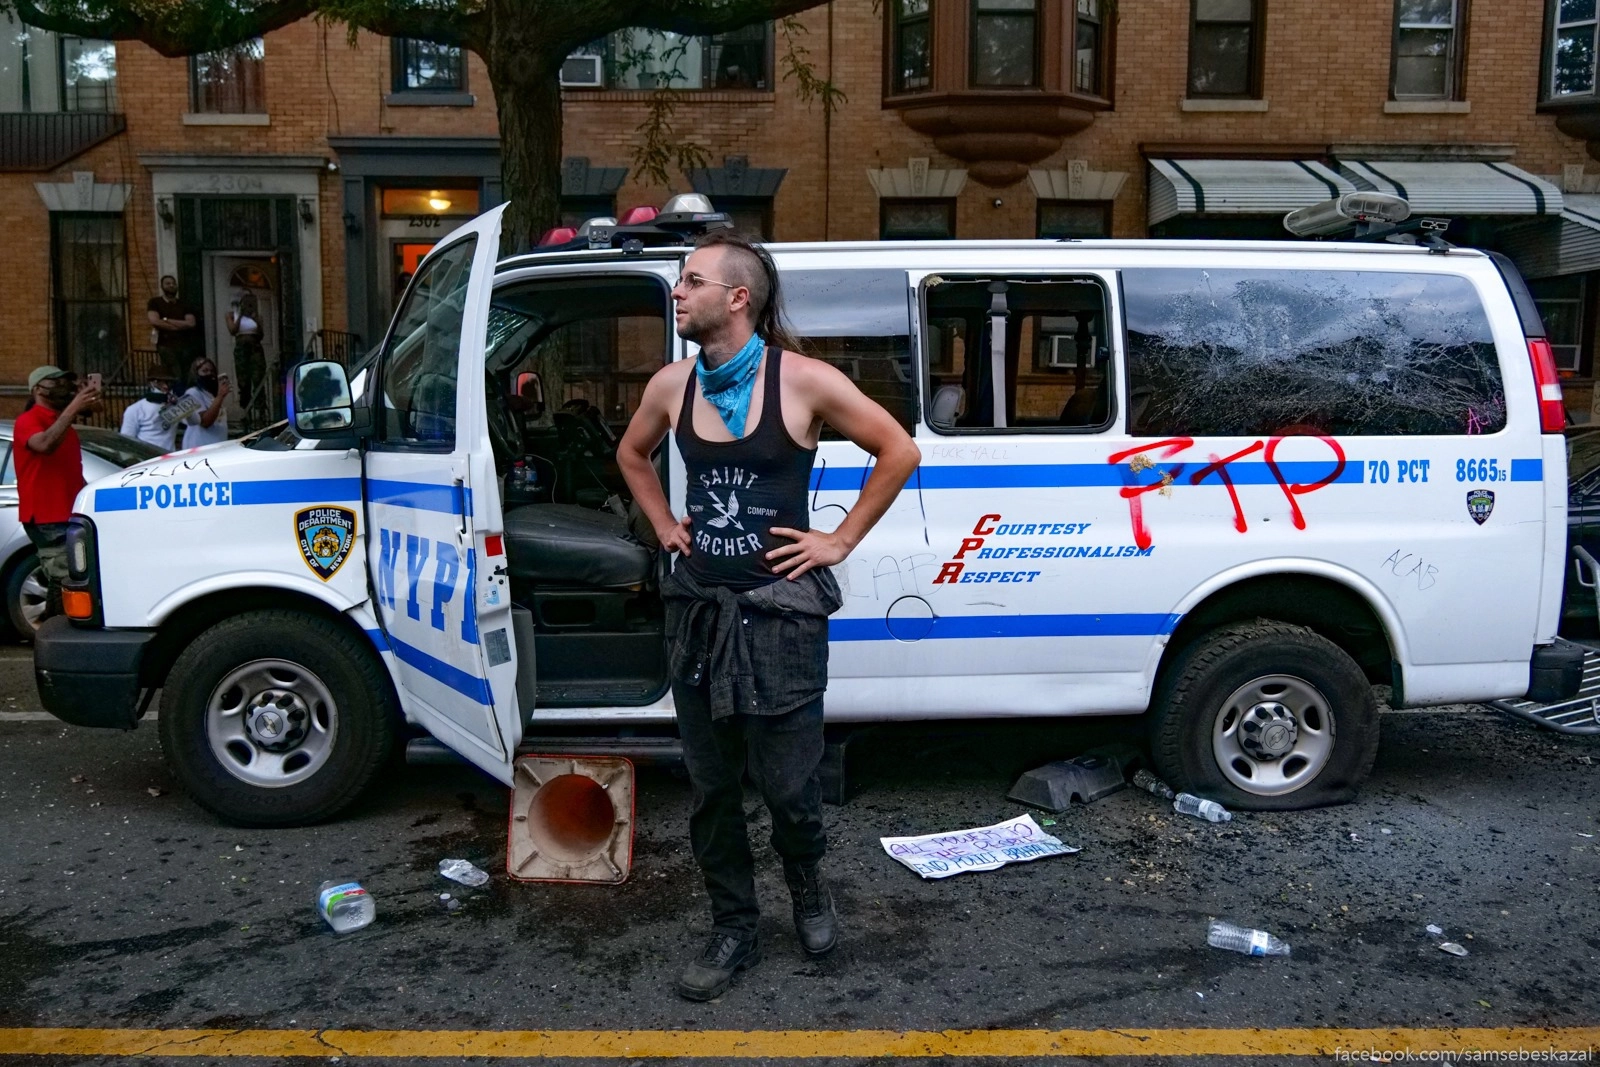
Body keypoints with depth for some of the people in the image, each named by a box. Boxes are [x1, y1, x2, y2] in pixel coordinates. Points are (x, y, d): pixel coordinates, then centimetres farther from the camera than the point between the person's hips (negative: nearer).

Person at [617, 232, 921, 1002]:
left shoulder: (804, 382, -11)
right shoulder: (672, 386, 1)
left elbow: (900, 451, -4)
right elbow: (631, 454, 22)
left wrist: (840, 541, -5)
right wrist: (663, 525, 10)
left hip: (780, 608, -4)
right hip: (697, 606, 4)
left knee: (786, 781, 2)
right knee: (711, 784, 10)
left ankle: (808, 887, 35)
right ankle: (733, 931, 27)